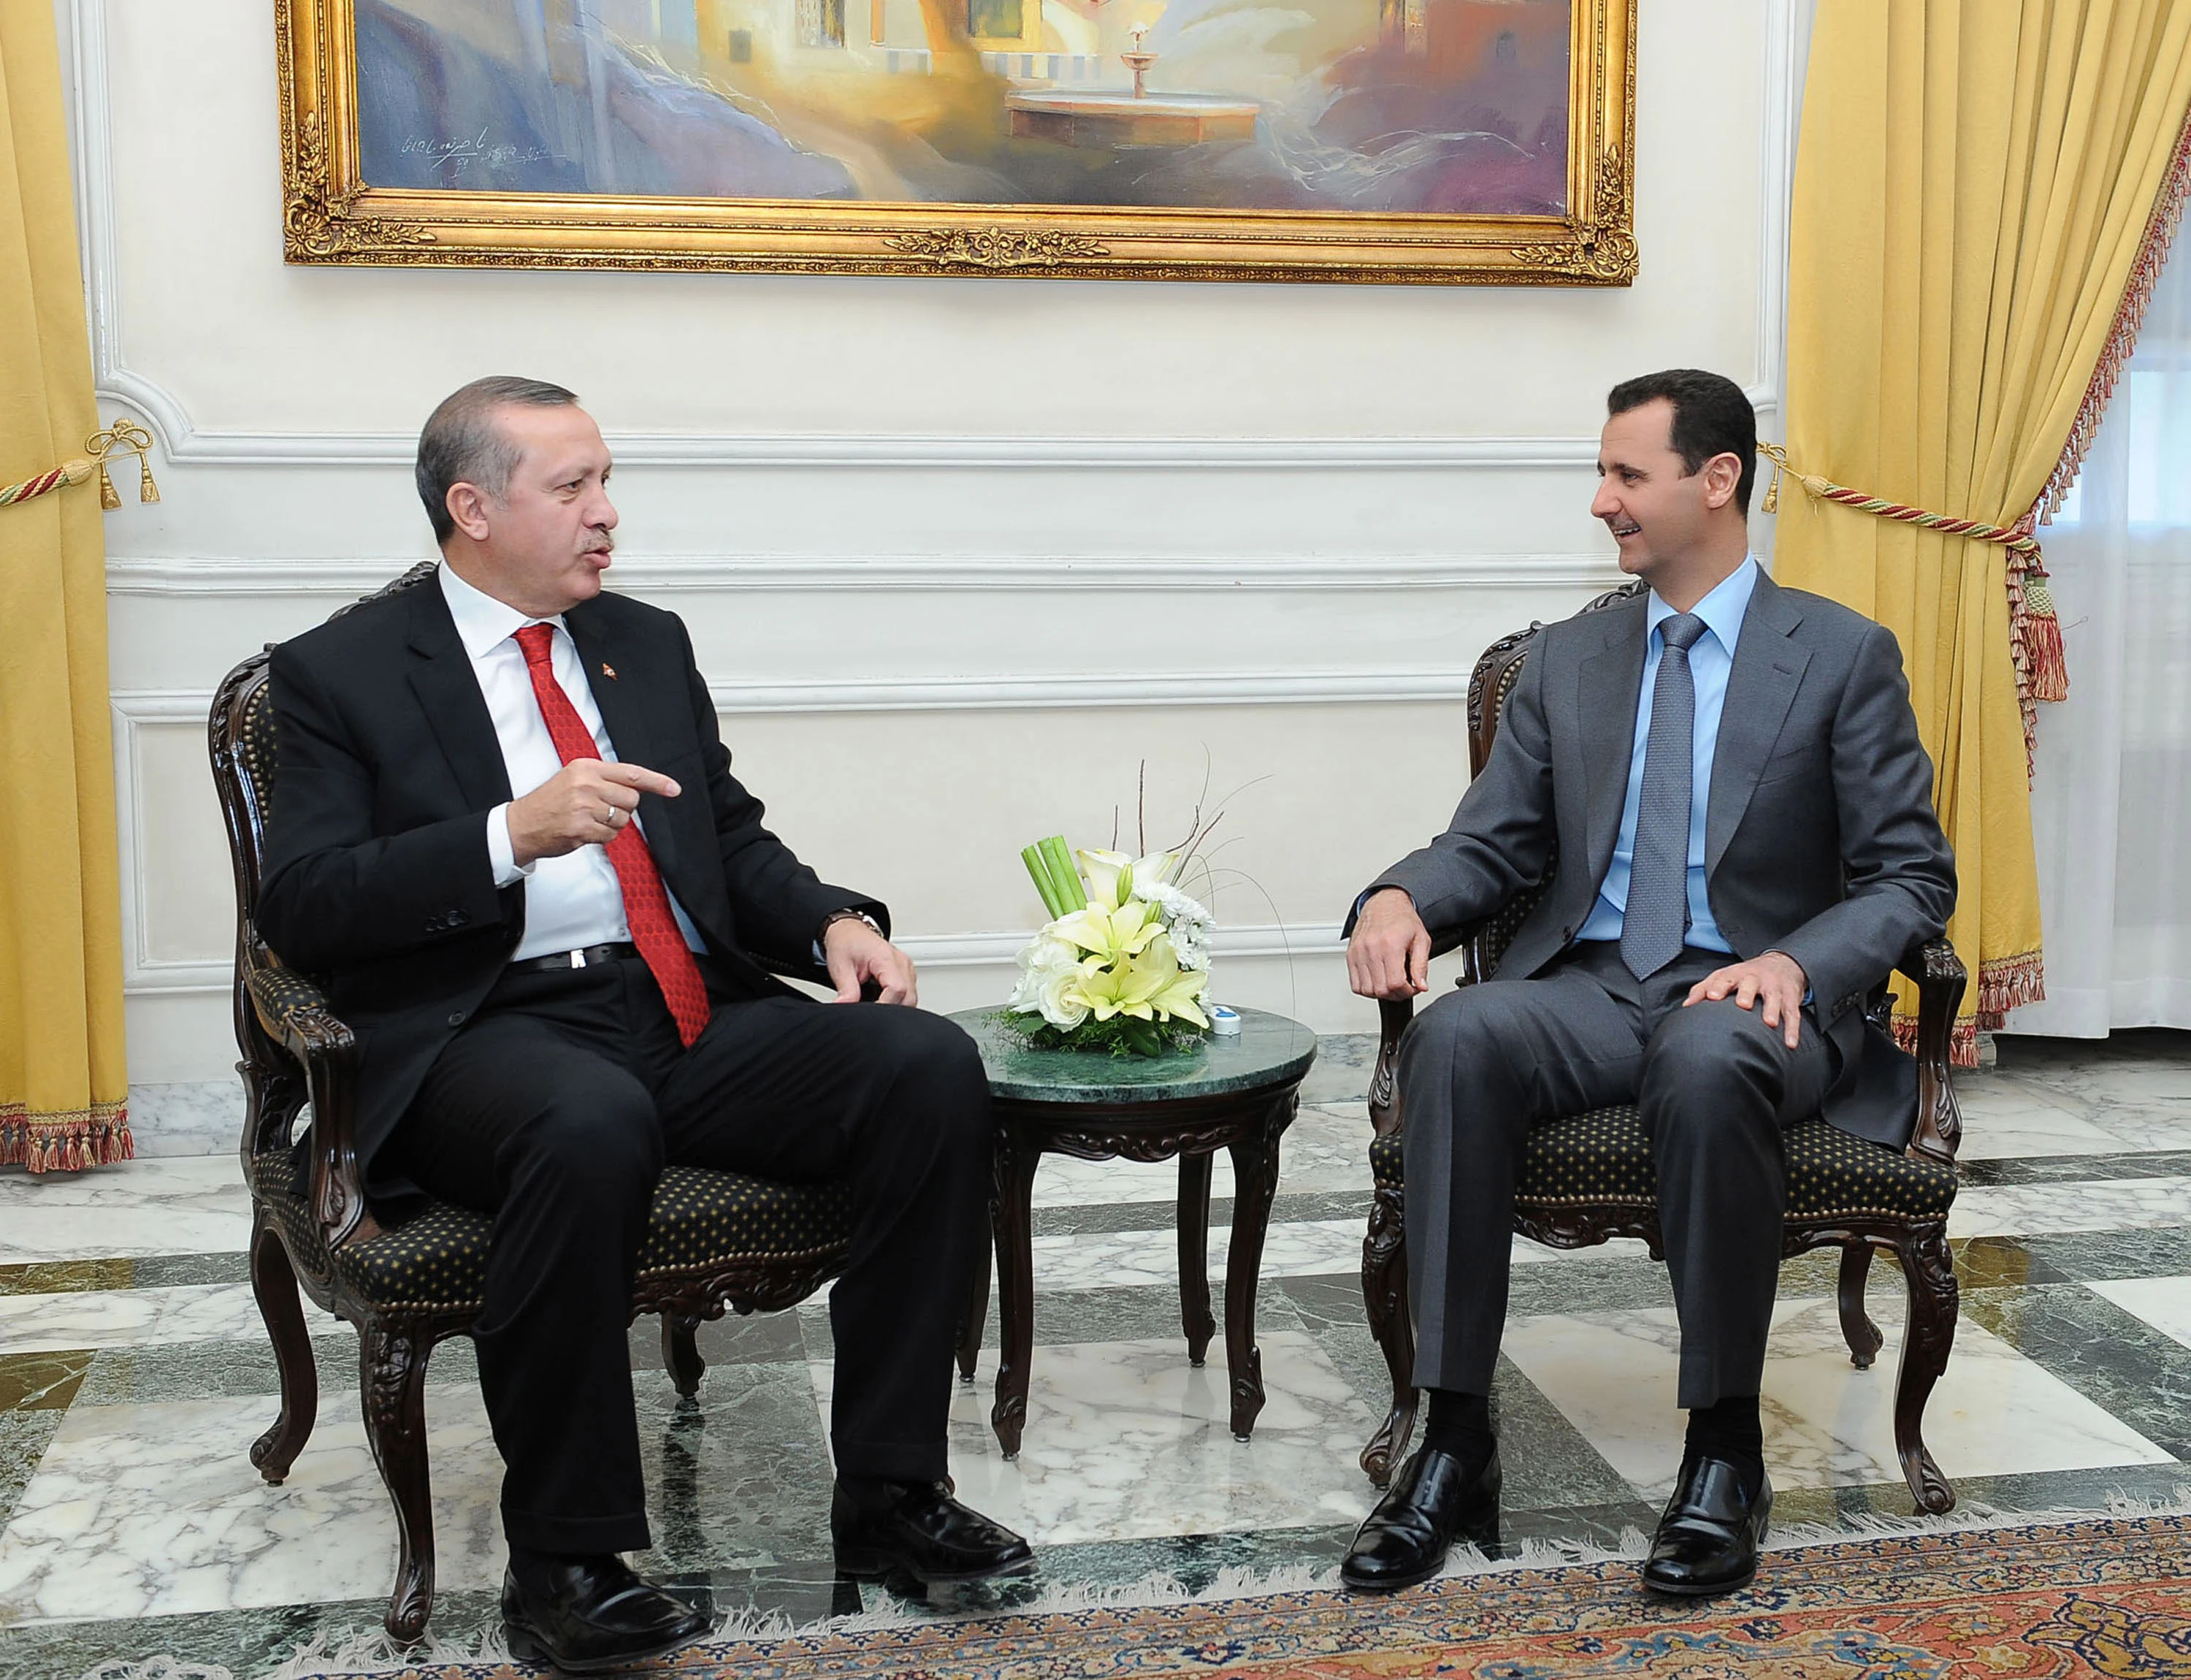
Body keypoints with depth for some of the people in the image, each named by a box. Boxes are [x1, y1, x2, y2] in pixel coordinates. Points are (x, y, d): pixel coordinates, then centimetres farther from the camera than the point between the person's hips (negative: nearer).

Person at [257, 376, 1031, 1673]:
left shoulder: (649, 641, 21)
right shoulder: (345, 672, 5)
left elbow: (734, 836, 23)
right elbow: (302, 904, -6)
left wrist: (834, 922, 2)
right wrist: (515, 832, -19)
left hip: (693, 1015, 5)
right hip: (496, 1029, -5)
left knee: (931, 1063, -20)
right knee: (593, 1125, -40)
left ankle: (888, 1493, -10)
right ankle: (566, 1558, -20)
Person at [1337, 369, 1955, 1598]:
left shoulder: (1844, 655, 4)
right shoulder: (1570, 658, 16)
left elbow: (1912, 879, 1)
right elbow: (1492, 845, 14)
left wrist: (1794, 962, -19)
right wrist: (1400, 895, -10)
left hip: (1754, 998, -3)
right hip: (1590, 985, 3)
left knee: (1709, 1062, -40)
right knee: (1459, 1038, -31)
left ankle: (1726, 1448, -23)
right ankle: (1456, 1443, -27)